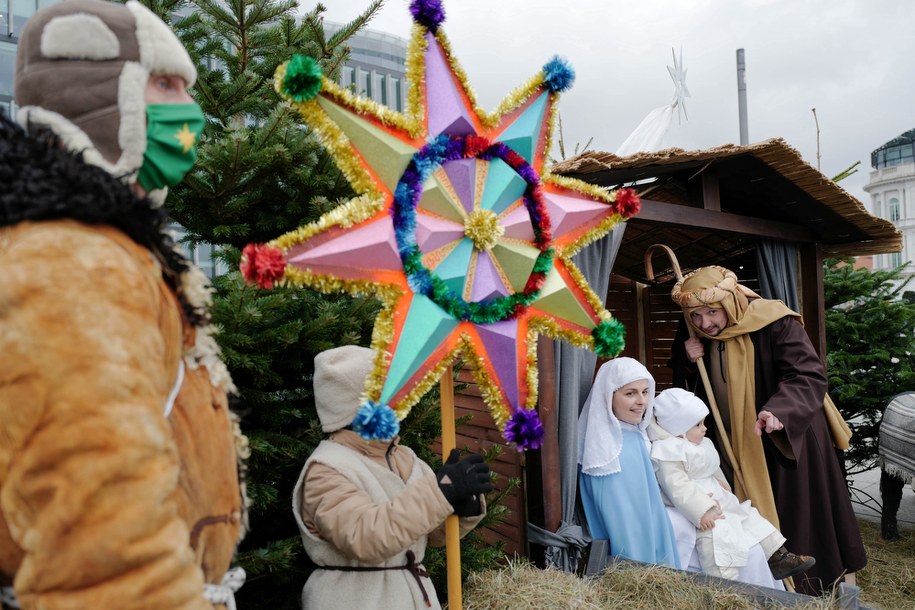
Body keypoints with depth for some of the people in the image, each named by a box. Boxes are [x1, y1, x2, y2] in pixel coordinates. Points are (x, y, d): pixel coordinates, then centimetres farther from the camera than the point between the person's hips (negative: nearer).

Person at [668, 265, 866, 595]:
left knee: (800, 521, 5)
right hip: (742, 449, 5)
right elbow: (688, 394, 8)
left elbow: (808, 375, -26)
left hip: (790, 442, -5)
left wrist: (780, 410, -44)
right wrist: (687, 361, -13)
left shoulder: (774, 324, -19)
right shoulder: (698, 340, -1)